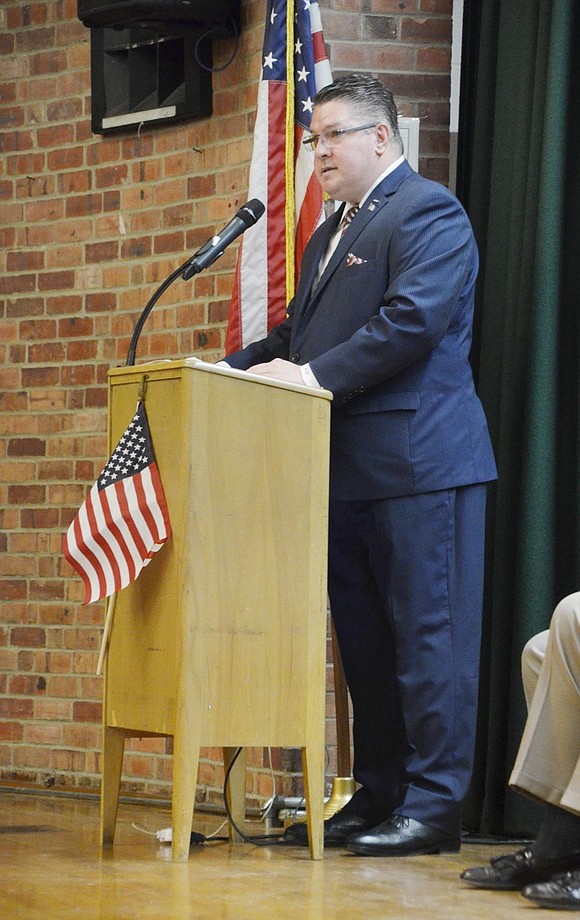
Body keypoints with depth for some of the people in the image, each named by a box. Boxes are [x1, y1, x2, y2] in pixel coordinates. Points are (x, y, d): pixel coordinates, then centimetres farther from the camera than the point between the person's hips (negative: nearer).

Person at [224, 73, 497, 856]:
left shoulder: (427, 211, -7)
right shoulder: (331, 234, 23)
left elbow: (413, 319, -19)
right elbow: (298, 334, 22)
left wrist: (317, 375, -20)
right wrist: (233, 371, 5)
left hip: (417, 463, -9)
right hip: (350, 469, 10)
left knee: (428, 637, -6)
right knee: (363, 642, 11)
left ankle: (434, 806, -3)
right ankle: (378, 798, 18)